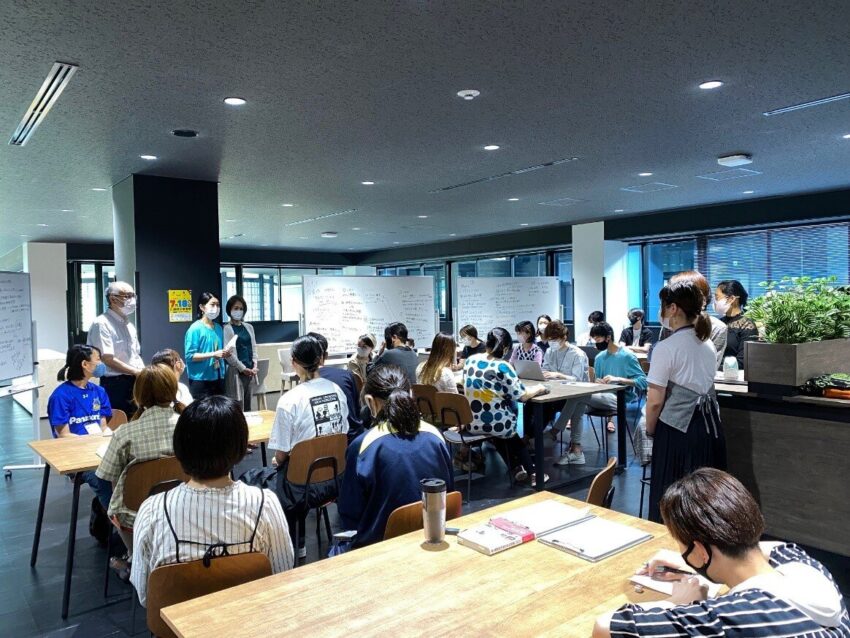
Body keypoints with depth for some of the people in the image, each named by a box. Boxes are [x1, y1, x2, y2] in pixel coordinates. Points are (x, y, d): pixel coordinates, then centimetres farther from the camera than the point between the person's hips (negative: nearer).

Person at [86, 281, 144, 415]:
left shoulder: (129, 325, 15)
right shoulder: (101, 324, -10)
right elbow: (108, 360, -17)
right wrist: (136, 372, -15)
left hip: (135, 383, 8)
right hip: (115, 384, -7)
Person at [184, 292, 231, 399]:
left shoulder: (218, 328, 10)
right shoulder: (195, 328, -10)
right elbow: (190, 356, -15)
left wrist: (225, 354, -1)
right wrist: (213, 354, -22)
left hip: (218, 378, 7)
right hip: (201, 380, -6)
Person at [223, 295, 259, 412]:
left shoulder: (249, 327, 14)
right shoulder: (226, 329, -4)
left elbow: (253, 347, 13)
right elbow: (228, 353, -10)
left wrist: (254, 366, -1)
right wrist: (243, 368, -12)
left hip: (250, 371, 6)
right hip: (235, 371, -6)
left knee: (247, 404, 11)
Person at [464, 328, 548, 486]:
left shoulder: (470, 360, 2)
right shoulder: (502, 366, -16)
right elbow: (522, 395, -14)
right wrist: (538, 389, 4)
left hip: (472, 423, 5)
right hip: (496, 423, -4)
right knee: (509, 434, 31)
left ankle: (517, 468, 31)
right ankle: (532, 473, 30)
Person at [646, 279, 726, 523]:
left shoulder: (666, 348, -14)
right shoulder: (708, 344, 7)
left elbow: (655, 401, -13)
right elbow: (700, 386, 12)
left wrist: (650, 430, 4)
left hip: (677, 429, -7)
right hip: (710, 426, 7)